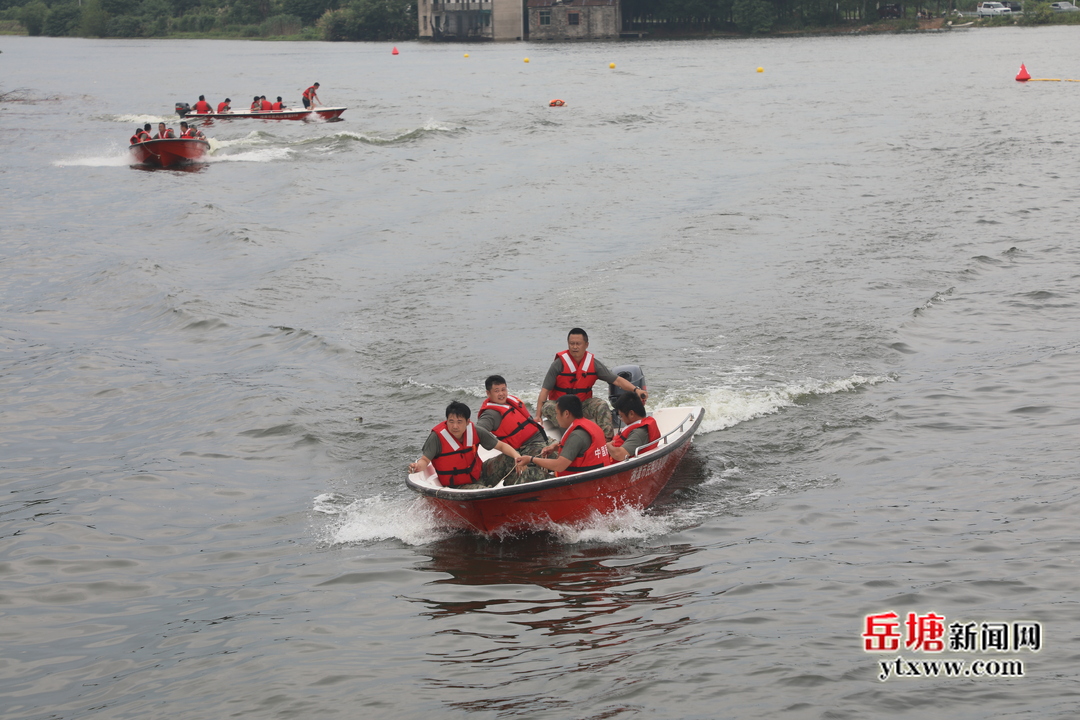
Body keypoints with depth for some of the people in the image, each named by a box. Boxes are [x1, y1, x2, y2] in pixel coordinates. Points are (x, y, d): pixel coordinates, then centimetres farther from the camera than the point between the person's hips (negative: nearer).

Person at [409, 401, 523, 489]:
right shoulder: (437, 436, -15)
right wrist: (418, 466, -37)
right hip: (453, 488, -5)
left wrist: (516, 455, -14)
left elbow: (501, 446, 3)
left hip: (476, 480, 6)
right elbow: (425, 459, -14)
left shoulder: (475, 432, -5)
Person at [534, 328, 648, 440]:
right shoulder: (559, 364, -11)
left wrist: (636, 390, -22)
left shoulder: (593, 364, -2)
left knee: (601, 405, -24)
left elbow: (616, 380, -4)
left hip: (583, 404, 3)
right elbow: (545, 390, -12)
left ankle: (607, 439, -30)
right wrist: (538, 416, -21)